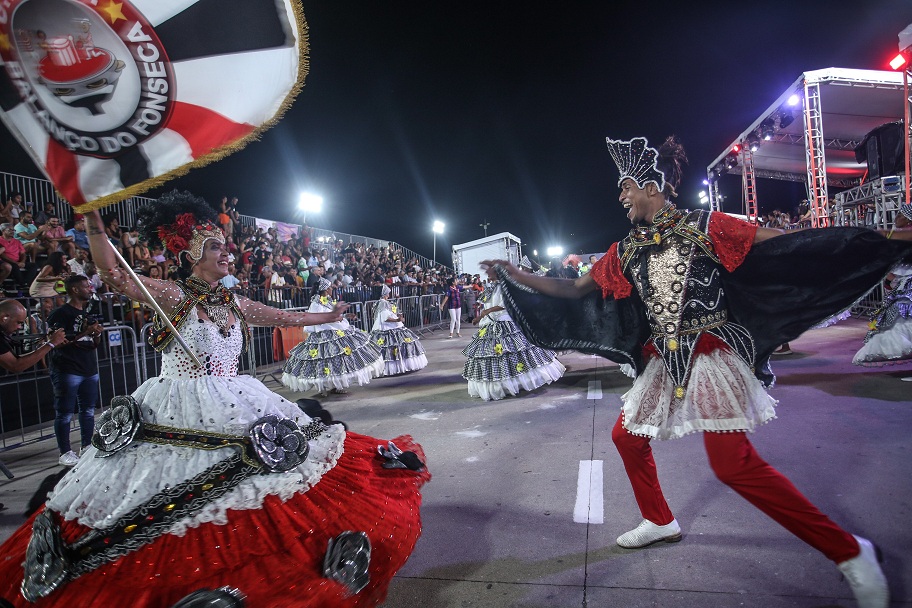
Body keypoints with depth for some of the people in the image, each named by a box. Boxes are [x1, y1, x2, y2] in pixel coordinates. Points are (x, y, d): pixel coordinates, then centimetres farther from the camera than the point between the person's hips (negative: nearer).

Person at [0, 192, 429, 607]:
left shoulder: (234, 303, 11)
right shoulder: (173, 296, -7)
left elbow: (285, 317, 23)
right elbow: (112, 273, -19)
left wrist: (327, 316, 32)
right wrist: (92, 214, -27)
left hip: (239, 412, 6)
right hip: (181, 417, -5)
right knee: (170, 506, -3)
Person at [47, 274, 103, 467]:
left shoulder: (87, 314, 17)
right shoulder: (60, 314, -6)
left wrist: (97, 335, 0)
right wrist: (85, 332, -19)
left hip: (89, 369, 8)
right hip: (67, 370, -7)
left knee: (88, 411, 12)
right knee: (65, 413, -1)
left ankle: (86, 447, 21)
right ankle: (65, 453, 6)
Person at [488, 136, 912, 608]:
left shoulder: (706, 227, -7)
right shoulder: (626, 251, 7)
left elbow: (790, 243, -7)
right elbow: (573, 290, 11)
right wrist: (513, 274, 8)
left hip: (711, 357, -6)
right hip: (664, 363, 7)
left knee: (734, 464, -15)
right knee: (627, 436, 12)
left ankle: (849, 552, 4)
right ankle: (660, 522, 35)